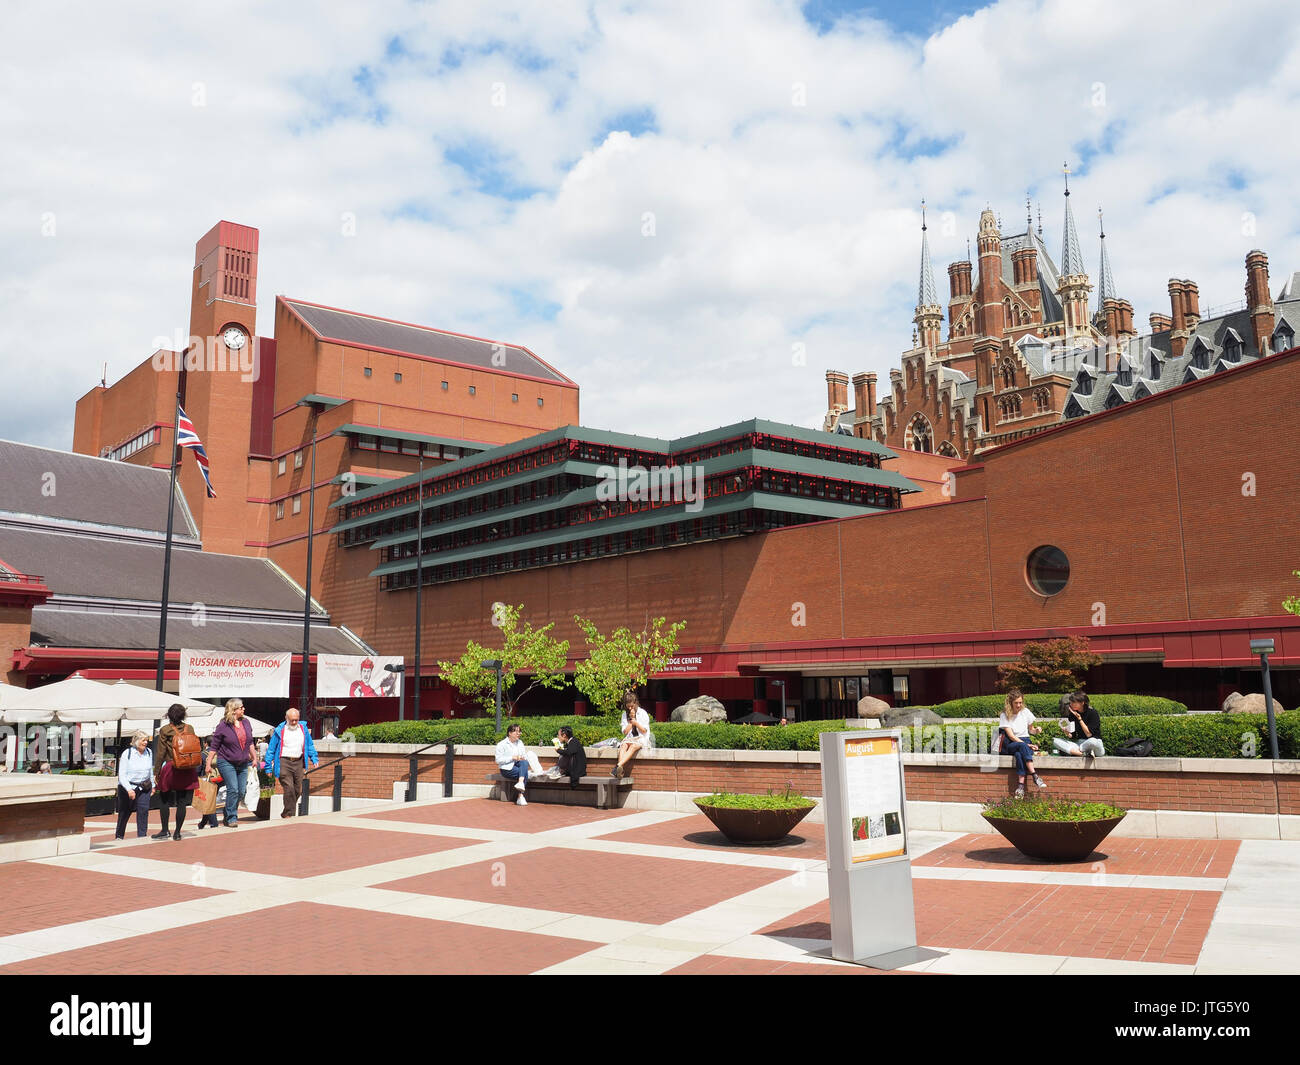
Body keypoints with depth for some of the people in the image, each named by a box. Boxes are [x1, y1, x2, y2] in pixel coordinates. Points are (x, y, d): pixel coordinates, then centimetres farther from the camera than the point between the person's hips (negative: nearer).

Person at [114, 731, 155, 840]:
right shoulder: (127, 754, -11)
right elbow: (122, 775, -14)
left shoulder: (148, 752, 4)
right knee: (124, 813, 8)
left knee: (143, 810, -12)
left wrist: (152, 785, 22)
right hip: (127, 787, -3)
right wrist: (129, 789, -24)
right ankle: (119, 836, 24)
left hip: (144, 787, 3)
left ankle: (142, 835, -7)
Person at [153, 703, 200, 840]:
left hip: (171, 768, -3)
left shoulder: (165, 730, -6)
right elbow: (195, 748, 7)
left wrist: (156, 772, 2)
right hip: (188, 770, 3)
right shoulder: (190, 728, 4)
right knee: (182, 802, 5)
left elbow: (160, 753, -4)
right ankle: (177, 832, 7)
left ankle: (165, 830, 8)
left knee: (163, 799, 12)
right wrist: (194, 768, 16)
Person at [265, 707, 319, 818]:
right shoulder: (279, 731, 1)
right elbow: (271, 749, 4)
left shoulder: (303, 729, 12)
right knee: (289, 789, -14)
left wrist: (314, 759, 9)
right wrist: (268, 767, 2)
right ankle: (289, 814, -5)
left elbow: (310, 745, 20)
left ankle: (286, 814, 22)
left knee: (298, 790, 5)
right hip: (284, 762, -4)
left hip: (298, 762, 4)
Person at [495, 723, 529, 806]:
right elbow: (498, 760, -9)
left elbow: (525, 757, 16)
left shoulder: (520, 743, 17)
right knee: (525, 772, -28)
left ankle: (520, 783, -43)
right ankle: (521, 797, -29)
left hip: (517, 765, 5)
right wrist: (512, 758, -17)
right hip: (507, 769, -5)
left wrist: (522, 758, -9)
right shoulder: (502, 744, 0)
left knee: (524, 763, -30)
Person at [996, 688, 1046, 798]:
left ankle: (1021, 785, -44)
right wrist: (1026, 745, -20)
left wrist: (1036, 730, -6)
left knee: (1019, 754, -36)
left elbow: (1030, 730, 18)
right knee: (1022, 746, -38)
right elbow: (1011, 736, -10)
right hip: (1010, 745, -2)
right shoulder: (1005, 715, -2)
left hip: (1025, 742, 2)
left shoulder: (1025, 712, 9)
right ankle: (1035, 776, -45)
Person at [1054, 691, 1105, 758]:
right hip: (1078, 743, 5)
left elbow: (1088, 734, -17)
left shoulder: (1093, 713, -10)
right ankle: (1083, 754, -26)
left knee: (1092, 741, -41)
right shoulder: (1072, 715, 4)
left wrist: (1079, 718, -19)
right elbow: (1072, 737, 5)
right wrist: (1068, 733, -18)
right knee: (1055, 741, -14)